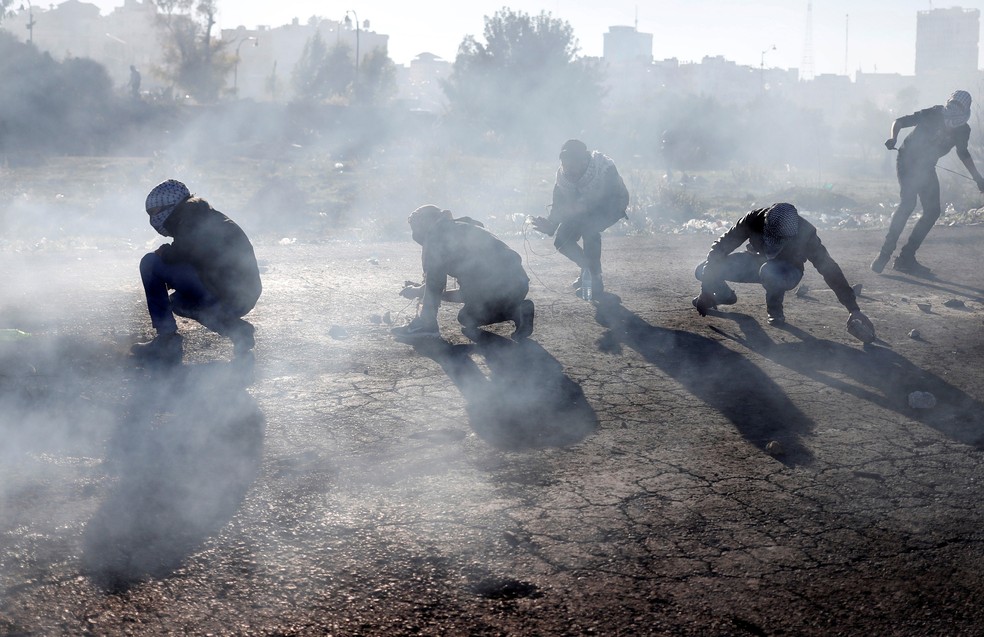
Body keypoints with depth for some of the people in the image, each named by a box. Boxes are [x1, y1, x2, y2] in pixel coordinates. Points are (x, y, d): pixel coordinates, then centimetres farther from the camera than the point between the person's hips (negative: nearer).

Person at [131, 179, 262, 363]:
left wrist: (164, 253, 3)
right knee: (178, 301, 34)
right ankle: (236, 329, 11)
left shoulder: (190, 211, -2)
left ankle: (167, 341, -5)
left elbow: (187, 251, -16)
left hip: (224, 293, -10)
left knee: (150, 263, -4)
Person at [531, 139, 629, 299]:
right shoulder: (562, 174, -20)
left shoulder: (606, 168, -37)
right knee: (562, 240, -12)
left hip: (612, 205, -5)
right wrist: (550, 225, -35)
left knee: (588, 229, -34)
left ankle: (595, 278, -17)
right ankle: (587, 268, 15)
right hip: (585, 208, 6)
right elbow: (558, 205, -14)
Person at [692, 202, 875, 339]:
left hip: (787, 271, -2)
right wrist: (707, 288, -29)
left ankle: (775, 309, -10)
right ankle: (725, 296, 14)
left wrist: (853, 309, -34)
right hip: (756, 261, 2)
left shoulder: (804, 232, -33)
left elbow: (830, 269, -30)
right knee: (704, 271, -18)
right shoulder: (755, 219, -31)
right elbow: (721, 246, -23)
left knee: (769, 271, -40)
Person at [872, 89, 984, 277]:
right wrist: (894, 138, -35)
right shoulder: (933, 114, -19)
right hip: (907, 161, -6)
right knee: (907, 203, -23)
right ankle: (885, 253, -21)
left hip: (927, 167, 6)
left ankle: (906, 258, 2)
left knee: (933, 211, -3)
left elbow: (962, 153, 14)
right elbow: (900, 121, -15)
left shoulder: (963, 130, -5)